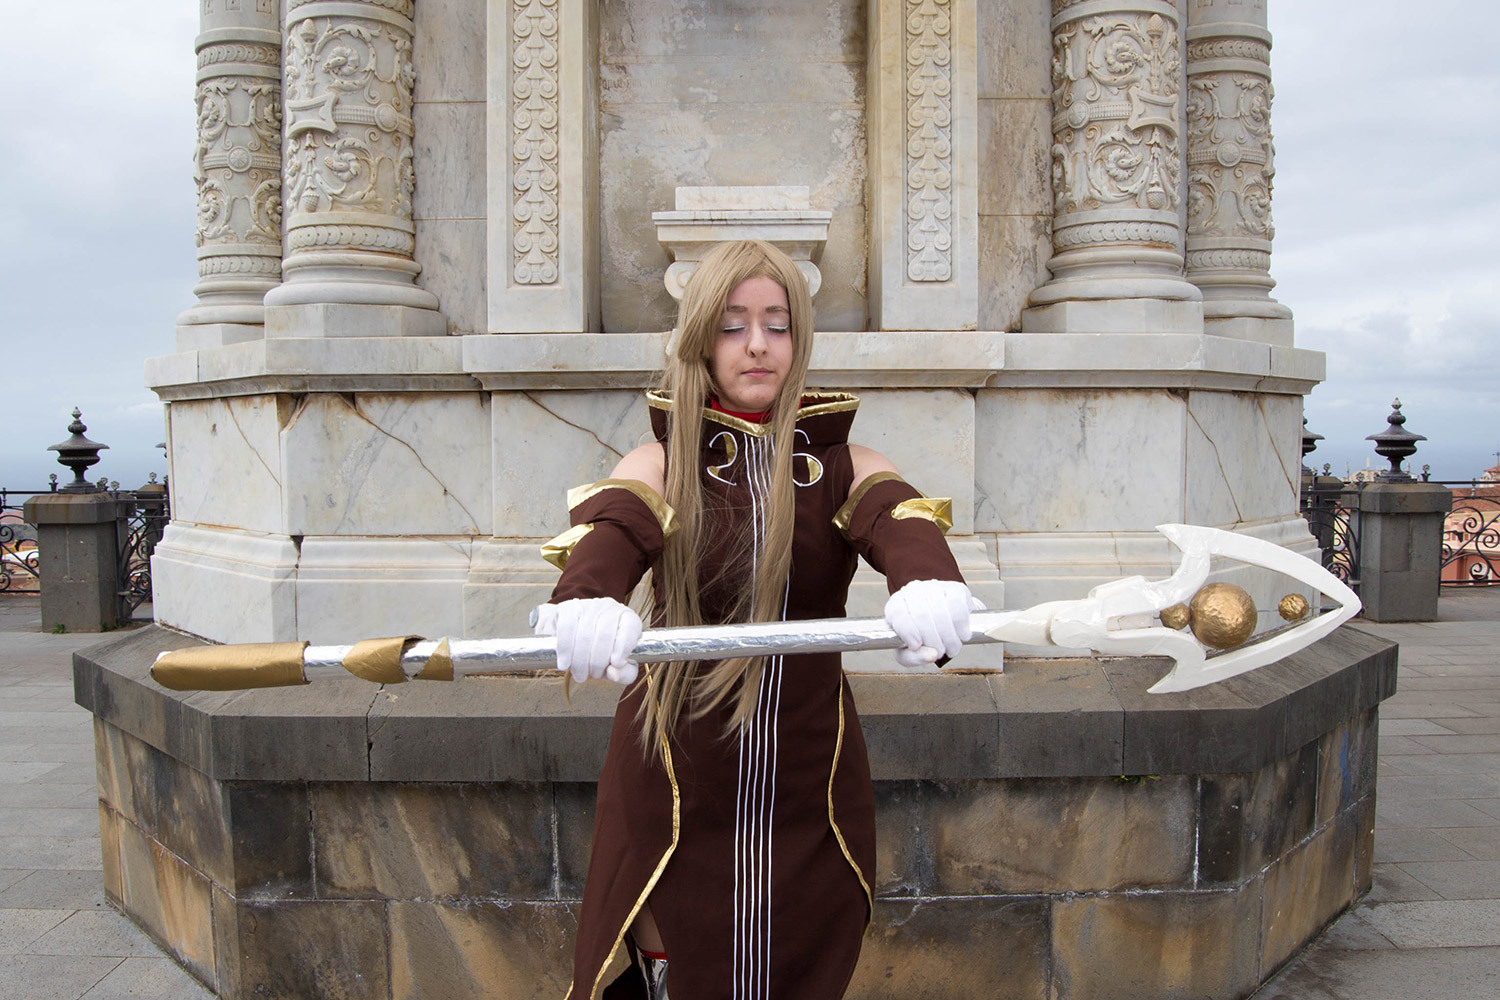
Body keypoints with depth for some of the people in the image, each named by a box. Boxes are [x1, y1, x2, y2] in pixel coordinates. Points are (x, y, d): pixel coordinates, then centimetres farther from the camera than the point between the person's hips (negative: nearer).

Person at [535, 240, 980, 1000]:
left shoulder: (841, 466, 0)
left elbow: (899, 520, -20)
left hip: (809, 787, 1)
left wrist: (931, 582, -44)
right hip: (676, 776, -1)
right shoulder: (662, 465, -2)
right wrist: (584, 600, -46)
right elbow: (609, 531, -23)